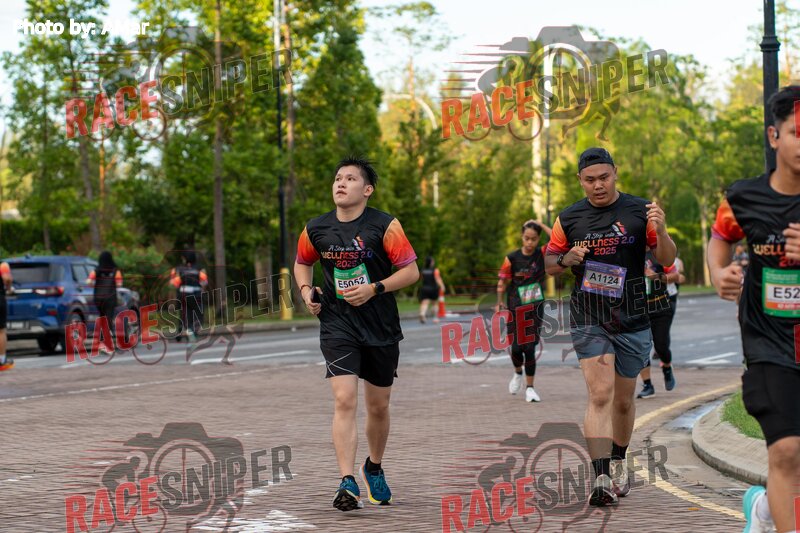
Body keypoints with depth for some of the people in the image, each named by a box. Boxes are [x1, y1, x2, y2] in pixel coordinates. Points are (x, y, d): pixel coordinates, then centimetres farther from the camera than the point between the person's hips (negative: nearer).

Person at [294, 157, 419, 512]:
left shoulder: (385, 226, -8)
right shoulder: (316, 229, 1)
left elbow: (411, 271, -7)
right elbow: (302, 262, 21)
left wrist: (374, 289, -19)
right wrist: (306, 290, 2)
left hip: (381, 327, 0)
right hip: (337, 325, 0)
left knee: (379, 406, 12)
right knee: (344, 400, -16)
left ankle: (374, 469, 39)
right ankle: (347, 484, -19)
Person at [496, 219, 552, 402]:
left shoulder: (542, 254, -4)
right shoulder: (512, 258, -5)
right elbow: (503, 281, 2)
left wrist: (541, 225, -12)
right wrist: (500, 302, -3)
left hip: (535, 308, 0)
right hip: (515, 309, 0)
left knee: (530, 348, -2)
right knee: (516, 347, 1)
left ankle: (530, 387, 10)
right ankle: (518, 373, 34)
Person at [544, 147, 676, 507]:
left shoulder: (639, 211, 0)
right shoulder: (569, 218, 4)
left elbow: (668, 260, 2)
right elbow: (547, 263, 14)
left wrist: (660, 232, -19)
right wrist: (566, 259, -8)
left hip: (632, 319, 1)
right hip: (588, 319, -1)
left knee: (623, 400, 13)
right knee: (600, 395, -16)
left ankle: (618, 464, 37)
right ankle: (601, 478, -22)